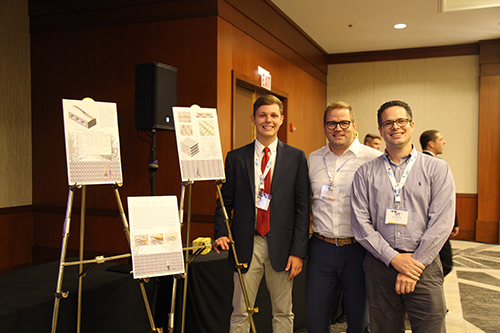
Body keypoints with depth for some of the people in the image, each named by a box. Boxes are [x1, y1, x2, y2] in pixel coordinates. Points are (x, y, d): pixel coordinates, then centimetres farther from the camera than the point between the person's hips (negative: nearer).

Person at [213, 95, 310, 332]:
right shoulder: (236, 158, 5)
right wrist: (220, 233, -10)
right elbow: (225, 202, 8)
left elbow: (302, 208, 0)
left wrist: (298, 251, -6)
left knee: (283, 313, 11)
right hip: (246, 246, 1)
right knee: (240, 313, 7)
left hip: (281, 247, 0)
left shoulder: (296, 157, 3)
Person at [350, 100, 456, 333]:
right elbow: (360, 222, -1)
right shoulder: (365, 172, 5)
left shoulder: (437, 169, 3)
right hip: (379, 264, 1)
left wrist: (415, 263, -10)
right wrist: (393, 258, -10)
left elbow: (441, 223, -5)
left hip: (424, 265, -1)